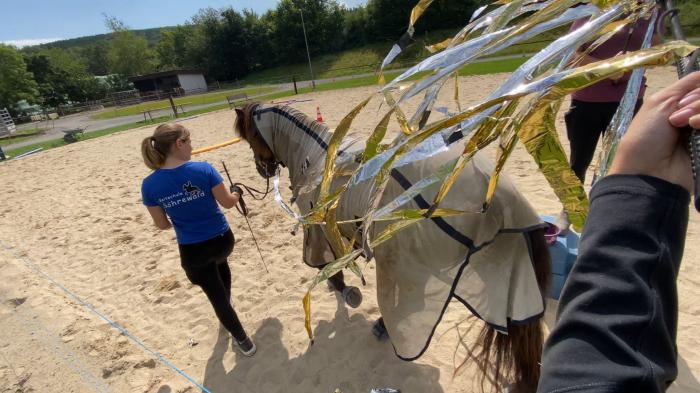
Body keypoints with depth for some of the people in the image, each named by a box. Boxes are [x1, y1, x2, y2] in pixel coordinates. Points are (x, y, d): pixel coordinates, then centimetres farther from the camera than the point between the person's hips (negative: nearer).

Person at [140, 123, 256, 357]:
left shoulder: (149, 185, -11)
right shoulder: (204, 169, -18)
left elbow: (162, 224, -3)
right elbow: (227, 202, -10)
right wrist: (237, 192, 12)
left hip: (192, 250, -1)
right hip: (222, 239, 1)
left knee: (216, 294, 16)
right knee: (220, 263, 37)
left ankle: (243, 341, 27)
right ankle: (227, 311, 55)